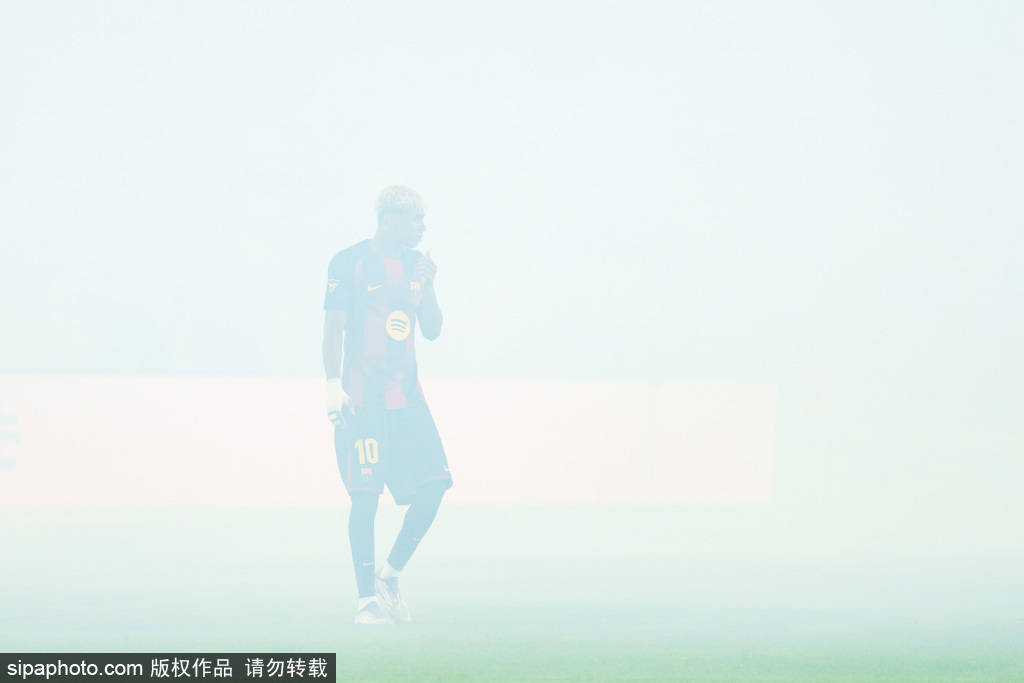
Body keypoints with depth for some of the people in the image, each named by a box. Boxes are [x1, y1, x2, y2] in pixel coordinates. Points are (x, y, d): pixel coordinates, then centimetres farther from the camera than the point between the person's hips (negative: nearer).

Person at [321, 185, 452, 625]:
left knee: (433, 486, -5)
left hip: (406, 398, 6)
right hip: (362, 401, -6)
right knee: (365, 497, -6)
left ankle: (389, 577, 11)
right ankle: (367, 600, 1)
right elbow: (332, 328, -4)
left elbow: (432, 331, 14)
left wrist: (427, 285, -1)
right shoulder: (349, 263, -3)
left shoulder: (415, 264, 13)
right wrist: (333, 385, -12)